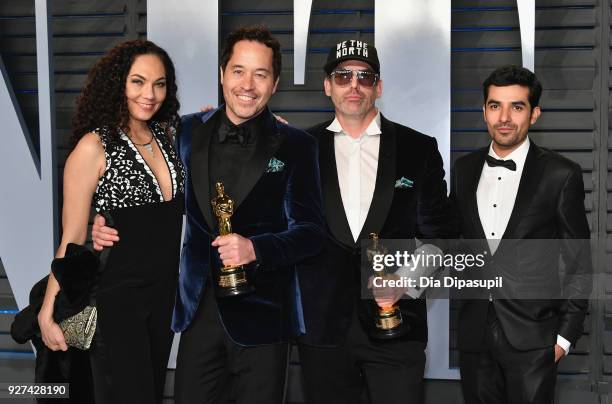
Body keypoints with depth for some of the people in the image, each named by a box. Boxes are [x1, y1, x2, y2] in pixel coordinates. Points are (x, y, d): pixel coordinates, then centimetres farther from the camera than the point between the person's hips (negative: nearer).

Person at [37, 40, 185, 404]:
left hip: (164, 292, 6)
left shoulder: (167, 135, 6)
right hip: (116, 297, -6)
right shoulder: (95, 147, -12)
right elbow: (72, 239, -11)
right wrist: (49, 312, -14)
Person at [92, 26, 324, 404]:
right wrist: (109, 227, 0)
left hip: (260, 316, -2)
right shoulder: (188, 132, 6)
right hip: (199, 310, 3)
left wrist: (255, 248, -22)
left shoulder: (295, 145, -3)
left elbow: (310, 232, -6)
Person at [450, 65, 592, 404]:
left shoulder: (561, 175, -7)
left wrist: (566, 334, -5)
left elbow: (579, 264, -3)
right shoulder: (464, 169, 6)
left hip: (532, 335, -3)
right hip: (474, 332, 4)